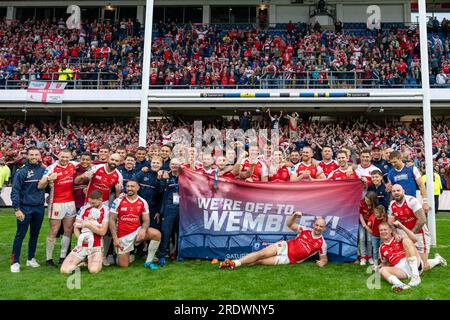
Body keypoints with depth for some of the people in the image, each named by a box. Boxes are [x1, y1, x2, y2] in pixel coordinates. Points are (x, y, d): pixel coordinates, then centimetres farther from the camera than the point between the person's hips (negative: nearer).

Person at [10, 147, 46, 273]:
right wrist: (17, 209, -16)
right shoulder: (21, 171, -7)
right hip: (25, 208, -4)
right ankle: (15, 262, 10)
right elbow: (15, 191, -10)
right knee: (20, 235, 1)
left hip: (39, 208, 4)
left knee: (35, 234, 13)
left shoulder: (43, 170, 4)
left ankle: (31, 259, 26)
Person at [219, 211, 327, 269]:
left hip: (289, 259, -2)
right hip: (284, 246, 2)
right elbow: (289, 224, -3)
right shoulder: (306, 230, 1)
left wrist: (322, 262, -18)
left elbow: (324, 258, 6)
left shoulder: (322, 243, -4)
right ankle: (233, 262, -21)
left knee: (260, 261, -17)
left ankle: (235, 265, -18)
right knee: (261, 254, -20)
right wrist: (294, 215, -23)